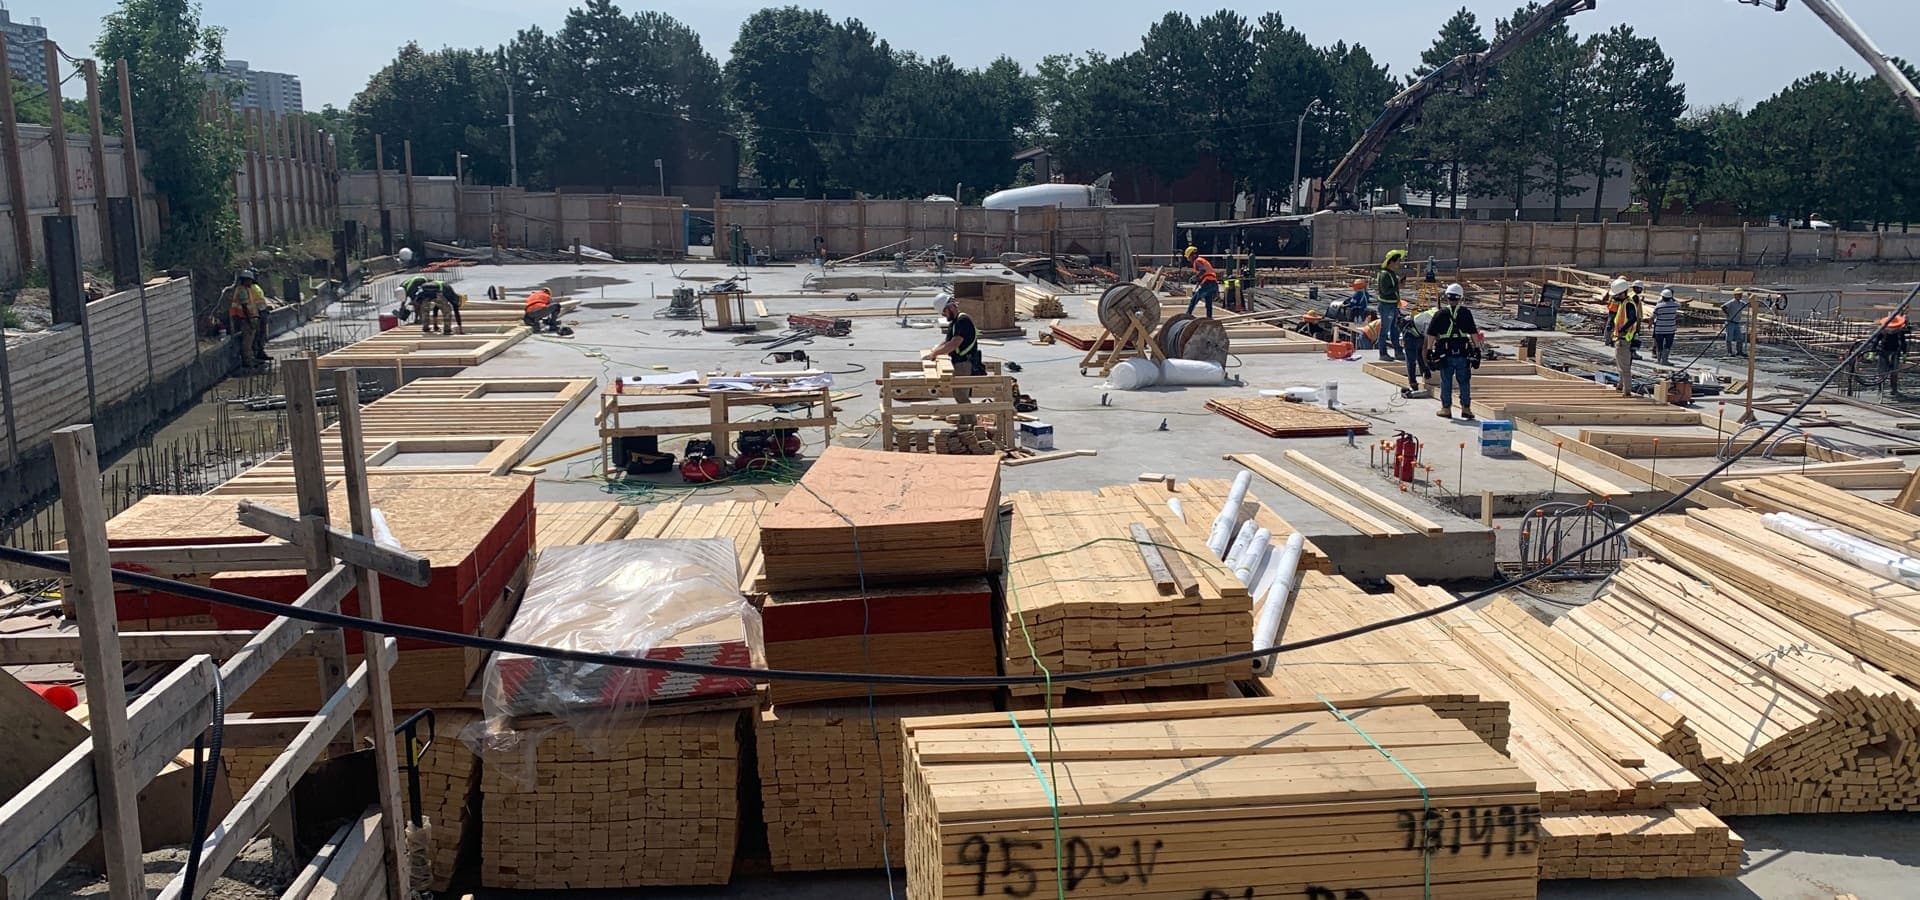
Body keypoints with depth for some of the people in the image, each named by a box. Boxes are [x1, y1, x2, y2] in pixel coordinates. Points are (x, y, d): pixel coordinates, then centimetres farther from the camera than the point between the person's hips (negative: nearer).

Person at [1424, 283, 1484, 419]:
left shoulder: (1441, 313, 0)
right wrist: (1477, 346, 6)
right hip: (1463, 353, 0)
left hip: (1445, 353, 0)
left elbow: (1431, 334, 0)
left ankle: (1446, 409, 12)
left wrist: (1429, 349, 8)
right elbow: (1473, 332, -1)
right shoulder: (1466, 312, 0)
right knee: (1464, 382, 8)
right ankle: (1466, 408, 9)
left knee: (1446, 382, 8)